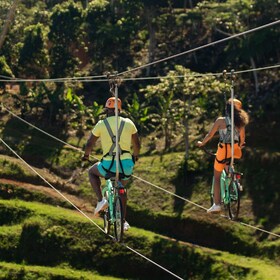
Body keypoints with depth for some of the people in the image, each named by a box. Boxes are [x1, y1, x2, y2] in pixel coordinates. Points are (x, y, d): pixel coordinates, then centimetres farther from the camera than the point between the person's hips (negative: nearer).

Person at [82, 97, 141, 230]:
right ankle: (123, 221, 27)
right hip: (127, 164, 3)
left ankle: (101, 200, 11)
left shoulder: (101, 124, 0)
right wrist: (135, 156, 35)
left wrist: (86, 155, 28)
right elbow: (137, 144, 14)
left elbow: (89, 144, 6)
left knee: (92, 172, 30)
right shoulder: (128, 123, 6)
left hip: (109, 165, -3)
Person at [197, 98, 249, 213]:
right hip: (236, 151, 4)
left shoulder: (221, 120, -7)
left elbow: (210, 135, -2)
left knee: (217, 177, 8)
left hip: (224, 151, -4)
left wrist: (201, 143, 15)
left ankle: (217, 204, 3)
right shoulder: (240, 122, 4)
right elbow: (242, 138, 12)